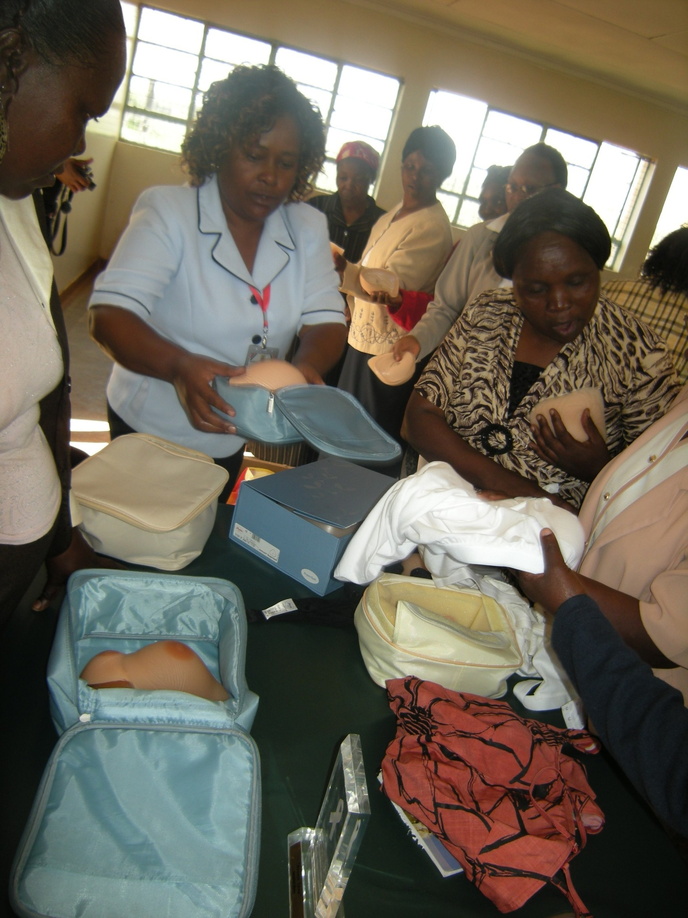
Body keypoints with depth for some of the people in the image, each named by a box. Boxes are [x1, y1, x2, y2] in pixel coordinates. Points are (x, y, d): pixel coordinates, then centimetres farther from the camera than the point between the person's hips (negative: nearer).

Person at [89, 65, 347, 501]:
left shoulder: (307, 228, -3)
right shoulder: (168, 212, -16)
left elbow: (326, 320, -9)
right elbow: (110, 315, -25)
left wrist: (306, 366, -32)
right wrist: (180, 366, -44)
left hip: (229, 440, 5)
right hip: (149, 432, -4)